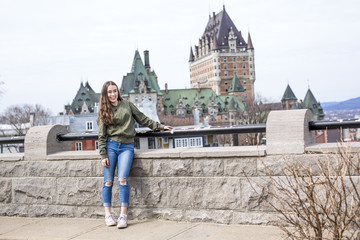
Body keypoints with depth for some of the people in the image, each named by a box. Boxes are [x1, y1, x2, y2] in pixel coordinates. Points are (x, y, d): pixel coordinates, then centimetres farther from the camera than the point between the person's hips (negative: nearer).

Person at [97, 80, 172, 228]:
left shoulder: (127, 105, 12)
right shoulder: (103, 111, 9)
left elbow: (143, 120, 18)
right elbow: (102, 135, 6)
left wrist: (160, 127, 15)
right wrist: (103, 155, -2)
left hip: (127, 147, 0)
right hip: (111, 145, 0)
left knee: (122, 180, -14)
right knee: (108, 181, -2)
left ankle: (123, 216, -10)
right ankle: (108, 214, 8)